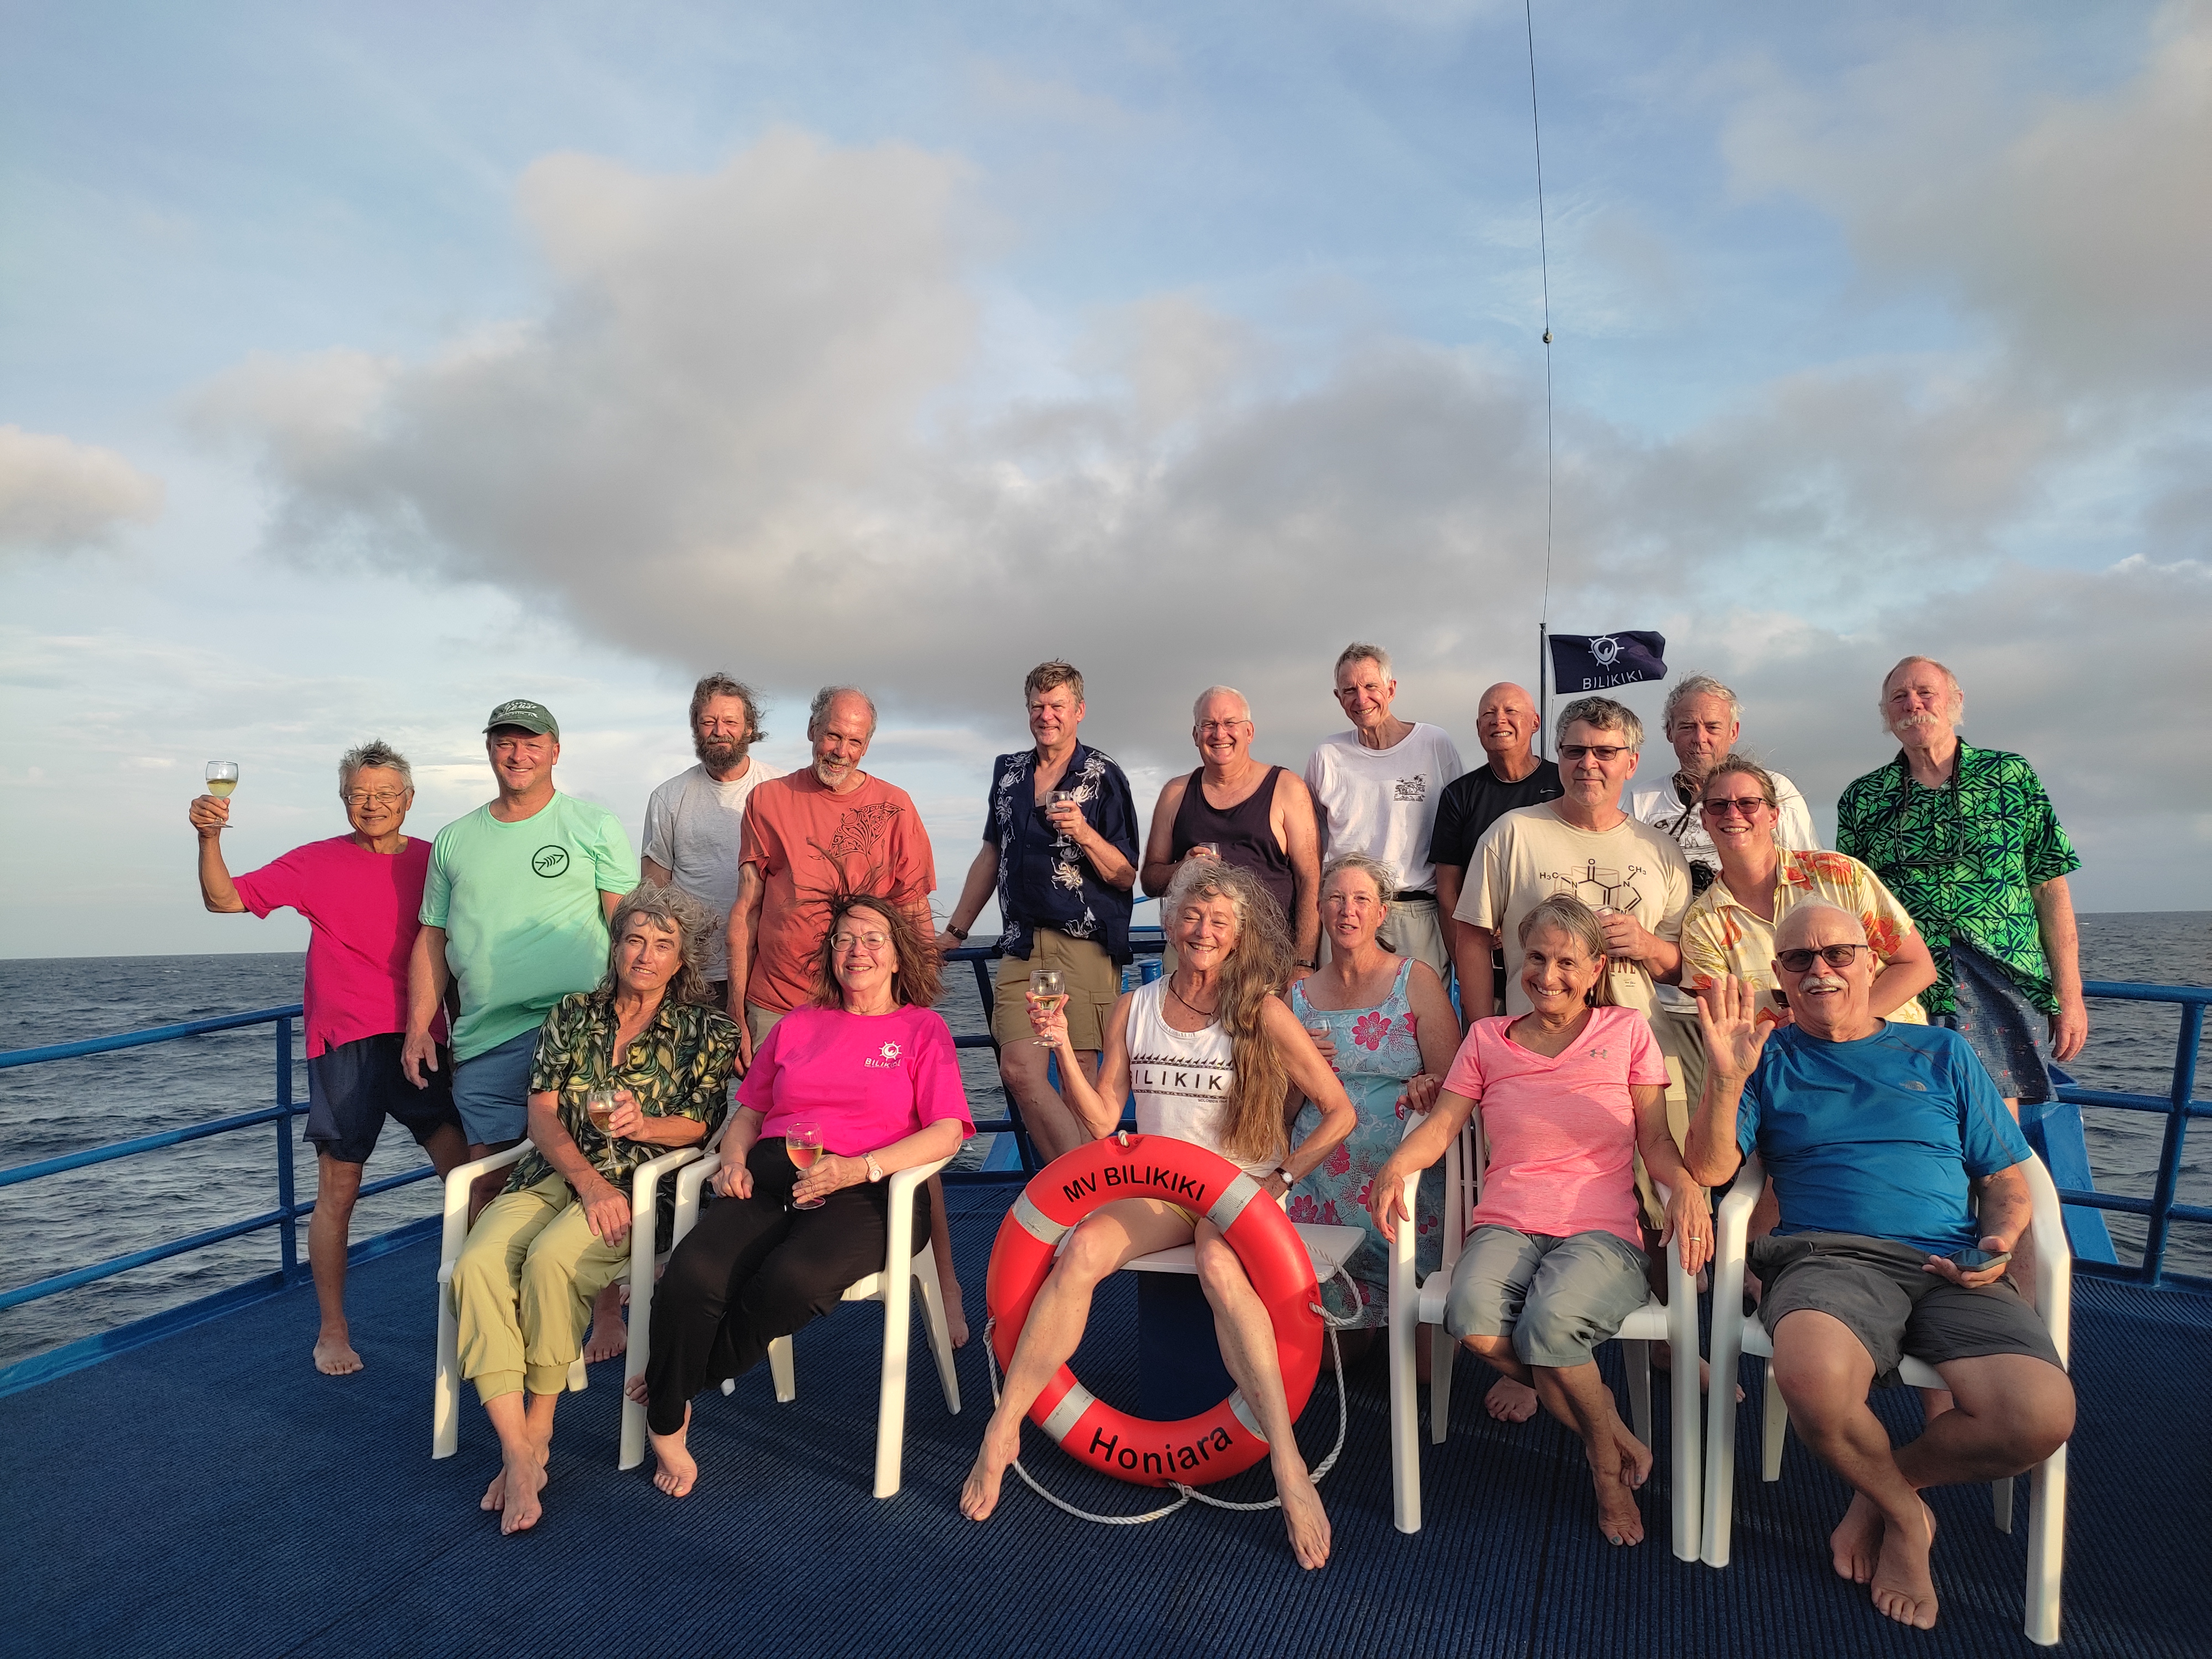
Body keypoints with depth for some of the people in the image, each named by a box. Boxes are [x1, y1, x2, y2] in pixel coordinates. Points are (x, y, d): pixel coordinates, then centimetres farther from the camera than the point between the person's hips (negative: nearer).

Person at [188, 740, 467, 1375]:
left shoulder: (433, 861, 7)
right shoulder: (317, 863, 2)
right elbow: (225, 899, -2)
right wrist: (209, 837, -19)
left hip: (419, 1040, 2)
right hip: (345, 1043, -2)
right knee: (338, 1192, 6)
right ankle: (333, 1331, 22)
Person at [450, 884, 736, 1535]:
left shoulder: (702, 1030, 8)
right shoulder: (573, 1015, 14)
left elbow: (698, 1125, 4)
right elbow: (543, 1115, 6)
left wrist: (642, 1124, -18)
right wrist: (588, 1181, -11)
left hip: (639, 1185, -3)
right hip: (553, 1175, 3)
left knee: (551, 1259, -32)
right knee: (476, 1266, -26)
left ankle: (539, 1428, -11)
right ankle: (518, 1455, -25)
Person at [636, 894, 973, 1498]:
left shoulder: (923, 1029, 11)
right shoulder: (797, 1024, 24)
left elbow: (947, 1133, -1)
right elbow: (750, 1111, 27)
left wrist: (859, 1168, -14)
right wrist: (734, 1161, 4)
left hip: (865, 1192, -3)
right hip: (771, 1177, 3)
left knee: (793, 1279, -34)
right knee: (692, 1274, -27)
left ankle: (675, 1382, -7)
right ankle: (666, 1423, -3)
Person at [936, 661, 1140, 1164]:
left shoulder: (1102, 775, 1)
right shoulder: (1008, 772, 16)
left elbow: (1126, 877, -1)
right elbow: (990, 857, 24)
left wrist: (1085, 834, -18)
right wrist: (955, 931, 25)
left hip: (1085, 944, -4)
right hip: (1021, 945, 5)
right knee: (1018, 1069, -7)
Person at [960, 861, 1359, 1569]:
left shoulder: (1263, 1014, -4)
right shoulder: (1135, 1010, 6)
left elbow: (1340, 1111, 0)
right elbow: (1102, 1121, 3)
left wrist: (1284, 1176, -7)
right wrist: (1063, 1048, -9)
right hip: (1158, 1187, 3)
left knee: (1219, 1267, -37)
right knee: (1081, 1251, -26)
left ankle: (1288, 1466, -33)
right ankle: (1002, 1429, -15)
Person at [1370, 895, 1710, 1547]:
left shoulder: (1628, 1031, 12)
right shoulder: (1487, 1037, 15)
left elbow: (1655, 1138, 8)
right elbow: (1442, 1124, 8)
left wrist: (1685, 1183, -13)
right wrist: (1395, 1165, -12)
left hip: (1602, 1230, -2)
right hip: (1506, 1225, 2)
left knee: (1550, 1322, -33)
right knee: (1473, 1319, -31)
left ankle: (1607, 1458, 0)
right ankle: (1610, 1431, -4)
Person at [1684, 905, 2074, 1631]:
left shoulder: (1940, 1052, 22)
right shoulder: (1769, 1058, 15)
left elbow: (2007, 1180, 21)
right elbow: (1711, 1168, 3)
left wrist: (2000, 1240, -1)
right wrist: (1726, 1078, -13)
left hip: (1952, 1268, 2)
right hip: (1828, 1258, -2)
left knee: (2041, 1418, -28)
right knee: (1814, 1378, -36)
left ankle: (1880, 1490, 5)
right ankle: (1905, 1513, 0)